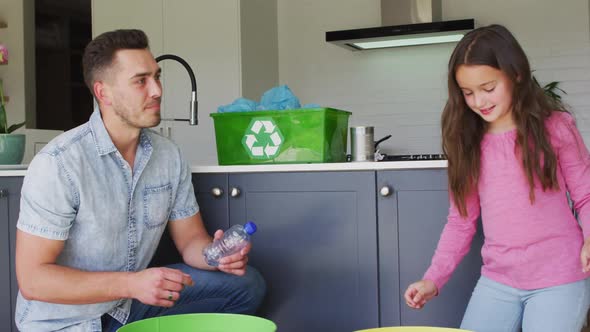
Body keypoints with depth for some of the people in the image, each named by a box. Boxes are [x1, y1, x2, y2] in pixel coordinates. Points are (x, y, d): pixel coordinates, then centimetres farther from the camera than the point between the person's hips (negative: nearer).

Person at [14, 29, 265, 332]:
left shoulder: (169, 155, -2)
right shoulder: (58, 164, -22)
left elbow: (190, 240, 5)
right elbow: (32, 279, -21)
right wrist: (131, 284, -31)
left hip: (130, 303, 6)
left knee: (246, 283, -5)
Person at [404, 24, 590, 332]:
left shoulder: (554, 127, -3)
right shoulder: (469, 142, 6)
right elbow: (461, 220, 8)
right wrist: (433, 278, -2)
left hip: (559, 279, -3)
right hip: (497, 281, 4)